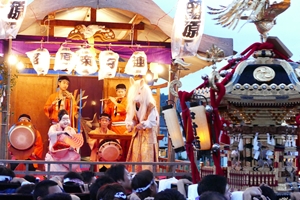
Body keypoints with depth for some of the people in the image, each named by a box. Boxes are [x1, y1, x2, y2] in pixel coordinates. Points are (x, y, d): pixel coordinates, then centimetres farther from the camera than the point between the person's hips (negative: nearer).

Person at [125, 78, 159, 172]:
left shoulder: (150, 106, -18)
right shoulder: (132, 106, 0)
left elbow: (152, 121, -21)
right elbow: (129, 119, 0)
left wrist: (143, 124, -38)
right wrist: (130, 125, -22)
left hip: (148, 136, -6)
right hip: (137, 135, 6)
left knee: (147, 157, -7)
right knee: (135, 157, 8)